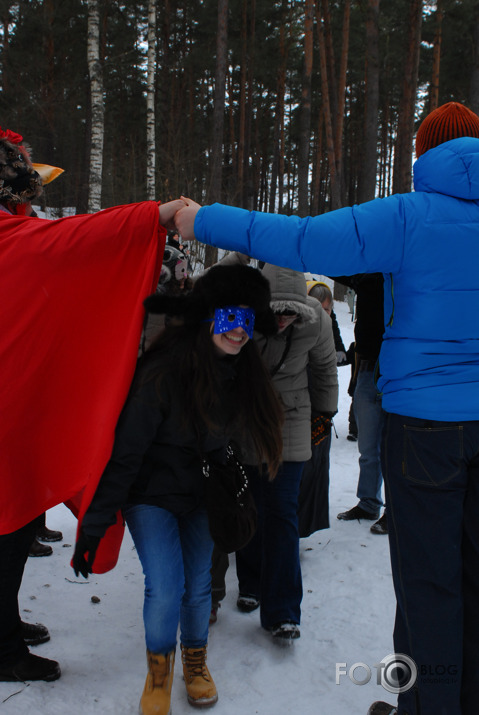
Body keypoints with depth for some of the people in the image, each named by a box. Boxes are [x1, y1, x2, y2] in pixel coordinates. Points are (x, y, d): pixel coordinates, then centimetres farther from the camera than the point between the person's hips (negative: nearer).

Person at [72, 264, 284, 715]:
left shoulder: (241, 375, -8)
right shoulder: (164, 372, -27)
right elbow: (125, 452, -21)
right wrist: (93, 526, -19)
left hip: (200, 495, 5)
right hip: (151, 494, -4)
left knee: (199, 585, 3)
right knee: (165, 588, -15)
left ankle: (195, 660, 33)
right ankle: (159, 668, 16)